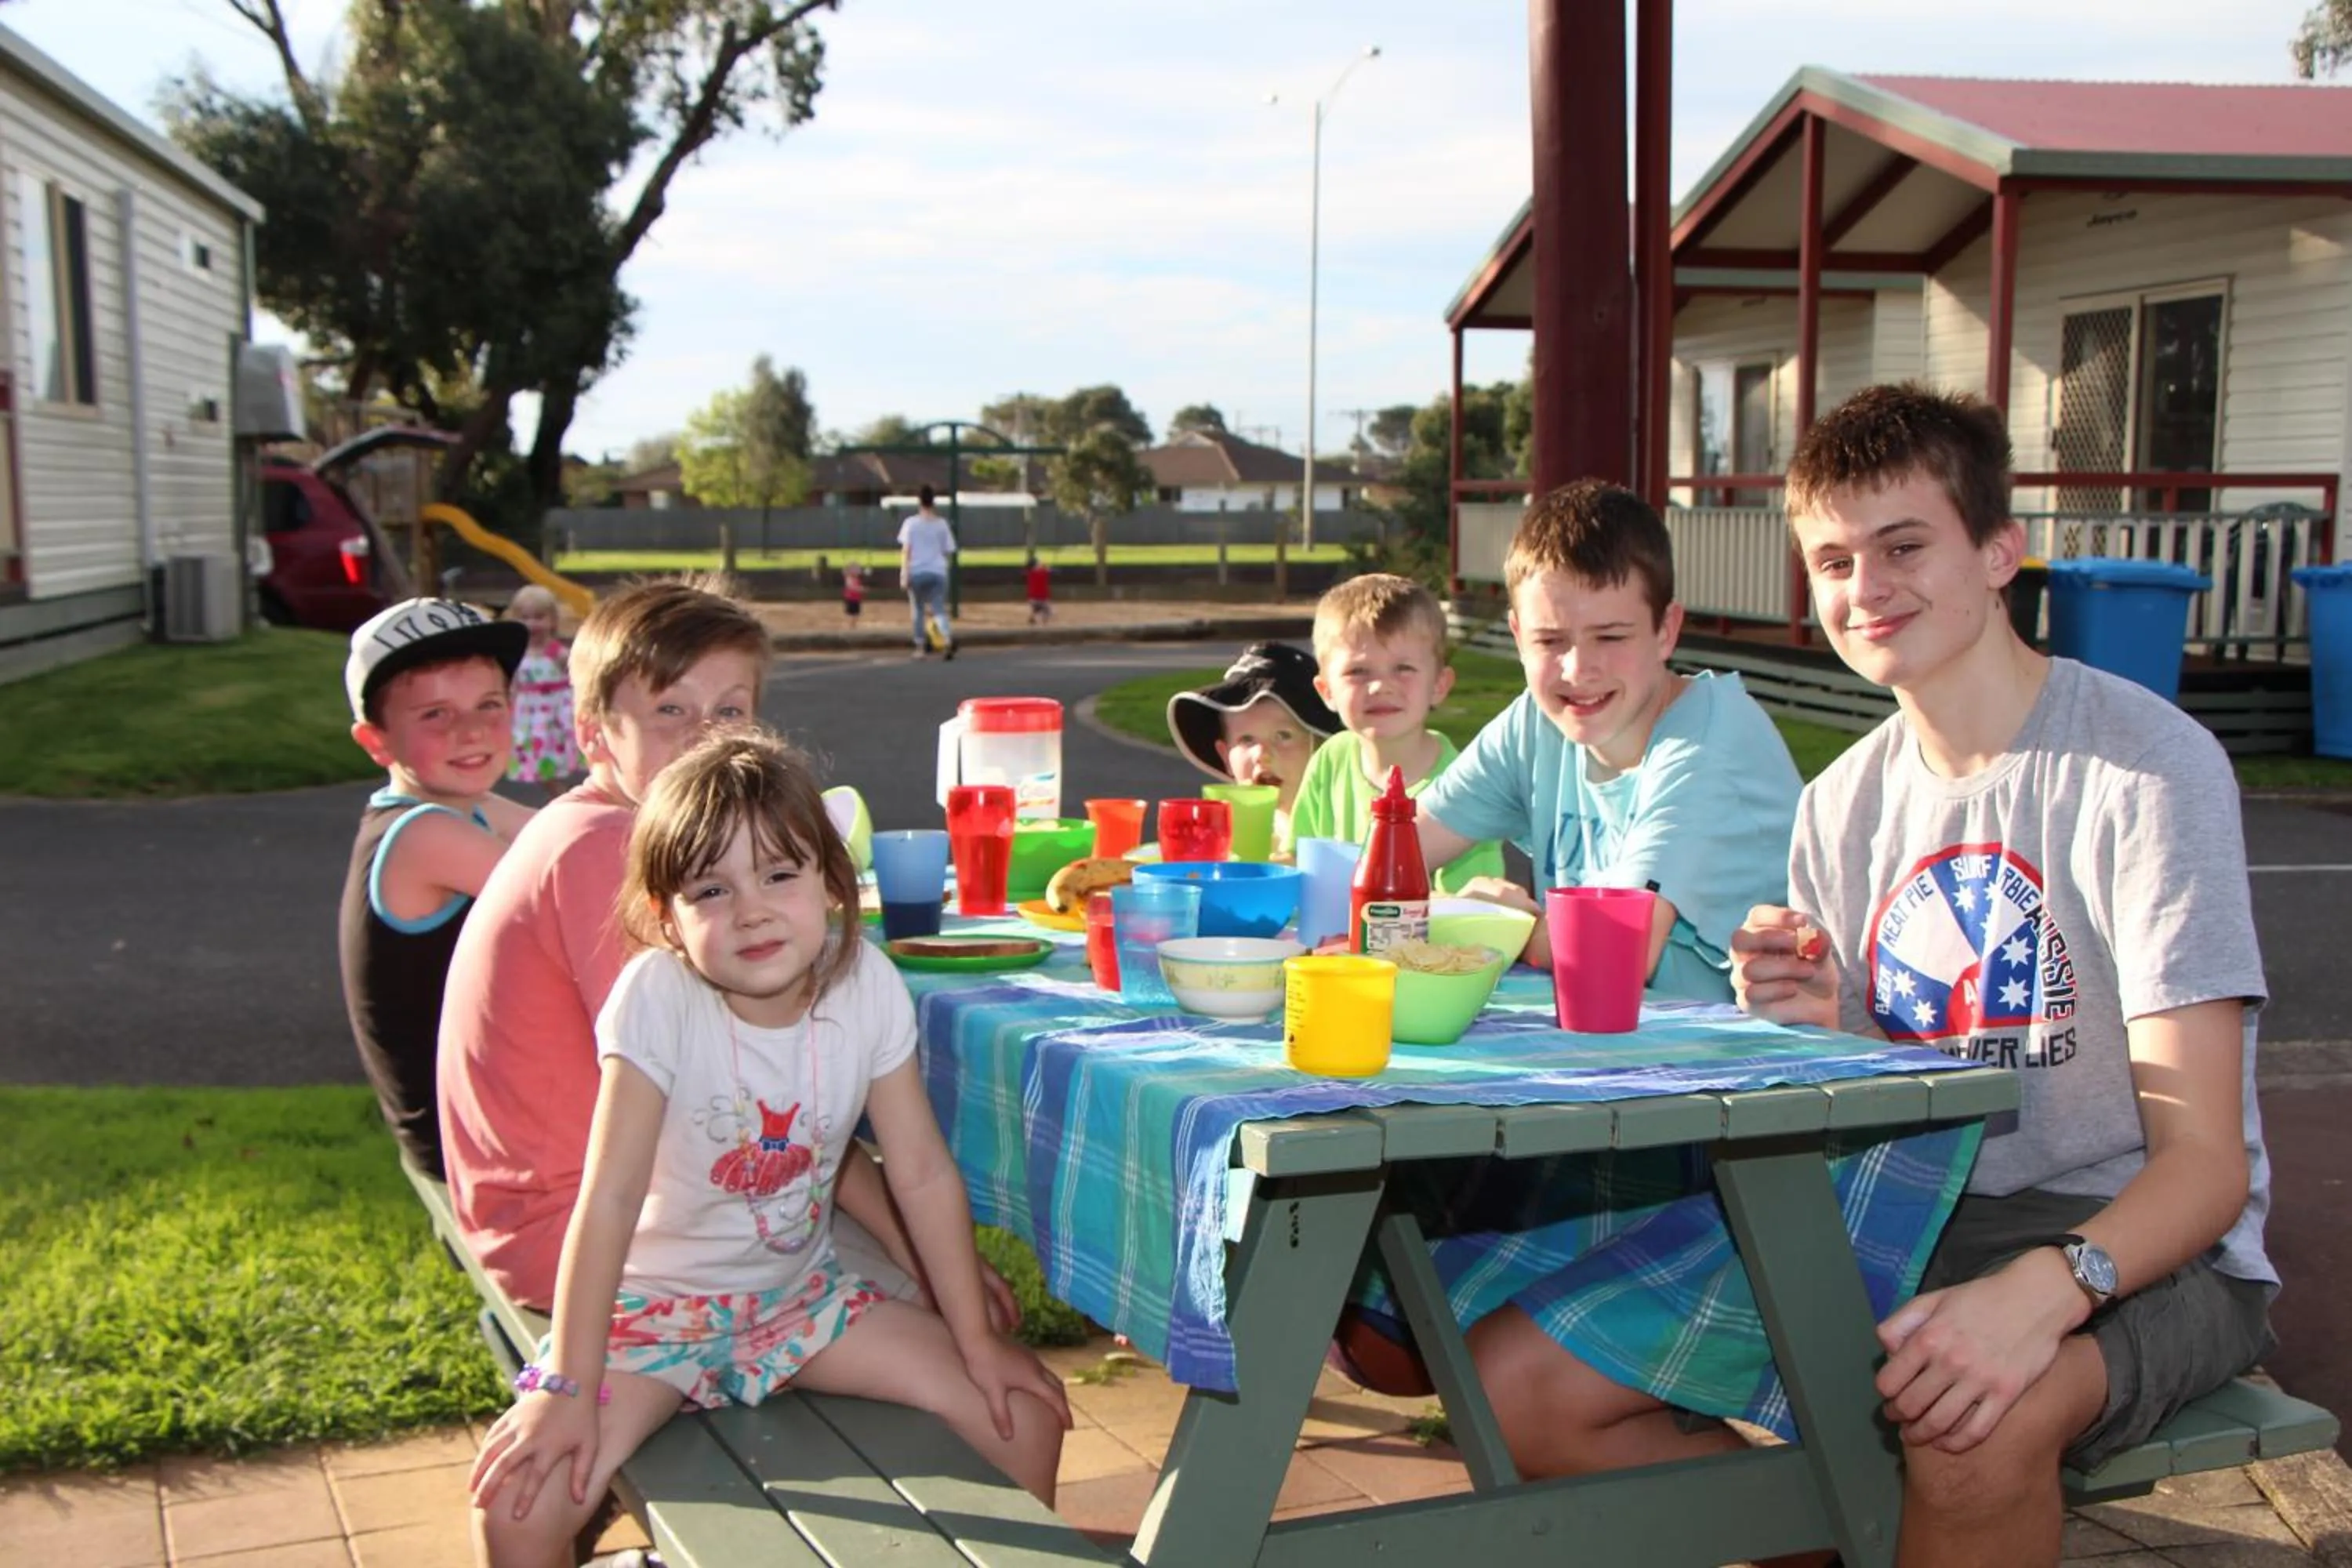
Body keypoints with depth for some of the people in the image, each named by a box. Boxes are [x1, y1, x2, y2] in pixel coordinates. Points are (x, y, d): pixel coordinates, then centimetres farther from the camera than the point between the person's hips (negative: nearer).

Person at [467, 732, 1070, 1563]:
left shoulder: (867, 986, -14)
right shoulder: (657, 996, -24)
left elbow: (923, 1174, -5)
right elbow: (611, 1195, -25)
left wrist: (978, 1340, -1)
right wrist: (567, 1387, -26)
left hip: (797, 1291, 3)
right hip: (652, 1302, -3)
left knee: (1027, 1407, -4)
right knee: (517, 1499, -24)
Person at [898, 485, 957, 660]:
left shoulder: (911, 523, 0)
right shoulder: (942, 524, 8)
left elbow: (906, 549, -7)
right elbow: (949, 552, 10)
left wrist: (904, 572, -8)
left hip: (917, 572, -1)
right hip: (938, 572, 1)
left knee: (918, 610, 14)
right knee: (939, 610, -2)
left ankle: (920, 647, 15)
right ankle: (948, 637, -30)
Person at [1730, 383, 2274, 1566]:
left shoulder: (2149, 763, -12)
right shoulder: (1841, 805, 7)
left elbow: (2205, 1158, -17)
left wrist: (2044, 1286, -36)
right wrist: (1819, 1030, -10)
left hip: (2137, 1246, -5)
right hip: (1908, 1225, 6)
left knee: (1974, 1426, -39)